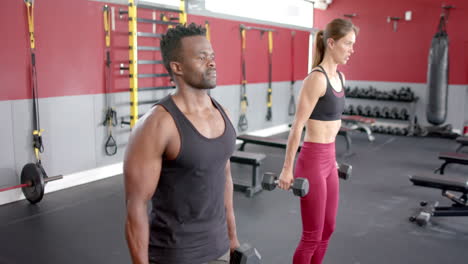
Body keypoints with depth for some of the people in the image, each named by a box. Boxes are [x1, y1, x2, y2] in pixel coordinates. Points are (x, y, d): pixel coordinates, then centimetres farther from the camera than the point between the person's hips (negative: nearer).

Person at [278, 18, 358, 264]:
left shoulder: (339, 76, 10)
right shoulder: (316, 78, -17)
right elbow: (297, 126, -18)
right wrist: (287, 169, -16)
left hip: (328, 159, 9)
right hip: (312, 160, -9)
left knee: (327, 229, 19)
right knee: (312, 236, 4)